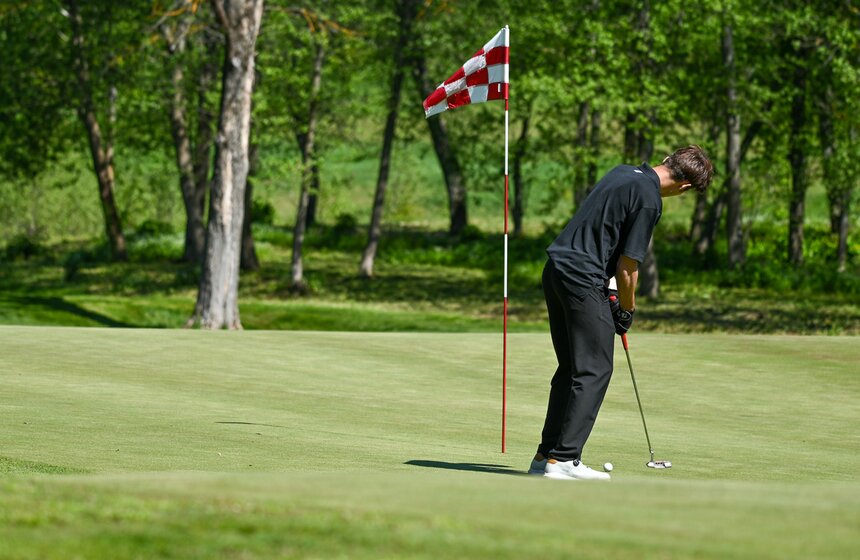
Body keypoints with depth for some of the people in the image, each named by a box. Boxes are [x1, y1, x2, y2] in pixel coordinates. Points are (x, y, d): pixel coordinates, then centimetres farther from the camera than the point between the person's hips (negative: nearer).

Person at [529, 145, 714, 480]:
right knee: (594, 370, -5)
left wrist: (609, 292, 18)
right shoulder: (649, 199, -14)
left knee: (571, 368, 14)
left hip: (556, 269, 9)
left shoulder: (625, 172, 14)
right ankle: (564, 459, -11)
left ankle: (547, 455, 14)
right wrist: (627, 310, 5)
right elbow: (627, 266, -11)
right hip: (584, 280, -9)